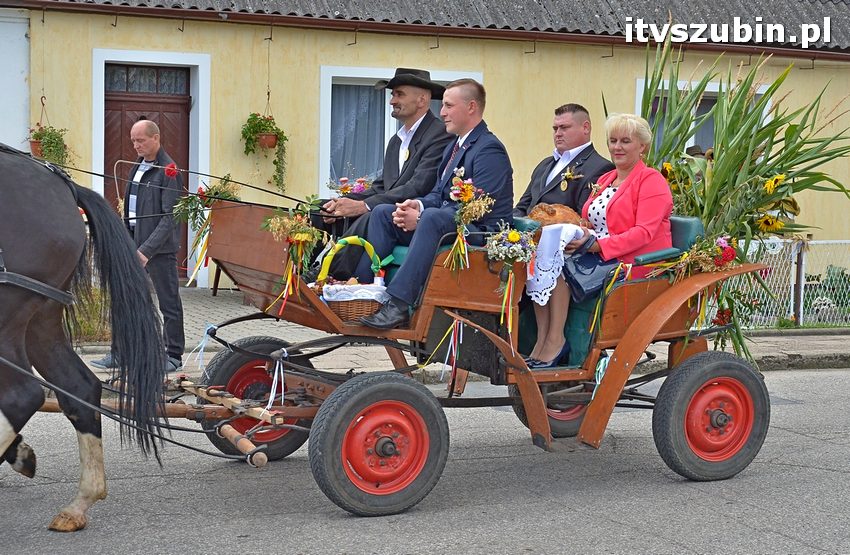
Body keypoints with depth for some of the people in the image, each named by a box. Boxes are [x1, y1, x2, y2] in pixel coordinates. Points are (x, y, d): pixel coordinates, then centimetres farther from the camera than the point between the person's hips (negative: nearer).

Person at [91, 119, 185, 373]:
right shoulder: (138, 167, 14)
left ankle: (174, 355, 11)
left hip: (160, 247, -8)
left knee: (168, 302, 2)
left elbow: (170, 218, -17)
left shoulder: (168, 171, -11)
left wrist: (147, 250, -22)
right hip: (134, 244, 8)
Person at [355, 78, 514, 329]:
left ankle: (399, 303, -43)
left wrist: (422, 217, -20)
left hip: (481, 231, -10)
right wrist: (418, 205, -5)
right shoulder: (454, 147, 20)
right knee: (383, 212, 0)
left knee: (432, 217, -38)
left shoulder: (490, 149, -12)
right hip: (443, 222, 10)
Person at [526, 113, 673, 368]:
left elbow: (644, 232, -16)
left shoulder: (652, 181, -3)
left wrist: (597, 245, -26)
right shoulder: (605, 180, 22)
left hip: (632, 262, -8)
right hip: (596, 256, 8)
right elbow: (588, 222, 21)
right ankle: (541, 341, -24)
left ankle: (555, 341, -23)